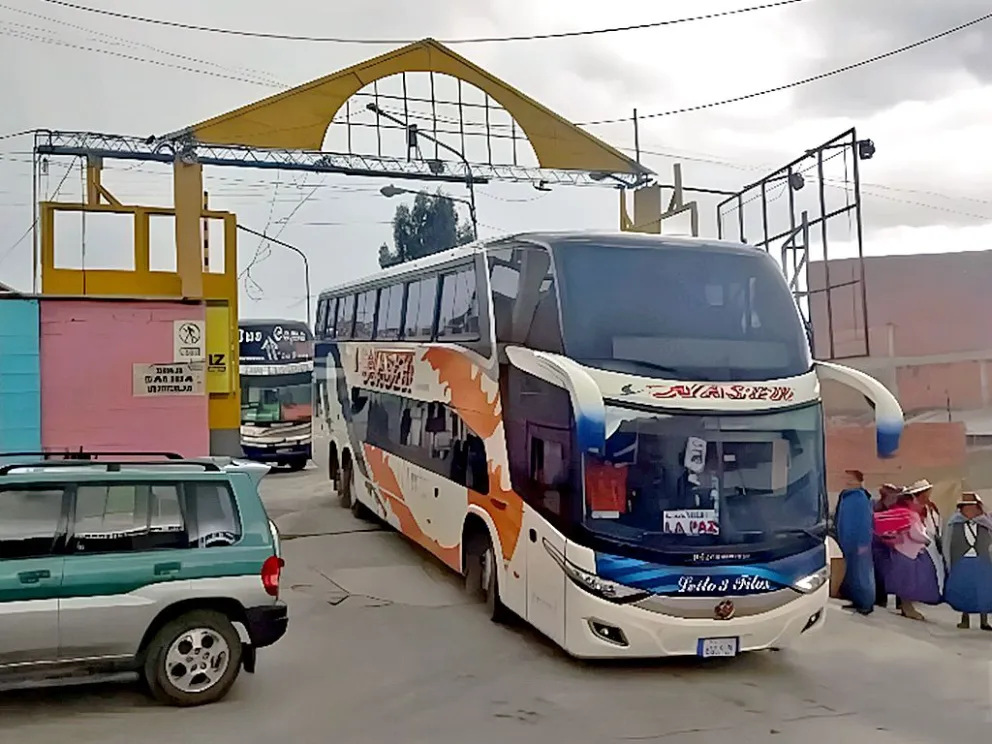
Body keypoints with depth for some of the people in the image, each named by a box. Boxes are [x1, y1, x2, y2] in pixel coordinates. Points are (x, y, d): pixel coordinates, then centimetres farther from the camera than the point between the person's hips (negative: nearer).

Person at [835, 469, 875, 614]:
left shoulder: (861, 498, -15)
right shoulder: (844, 495, 9)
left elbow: (865, 522, -18)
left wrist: (863, 543, -20)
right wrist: (838, 535, 15)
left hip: (858, 543, -8)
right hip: (846, 542, 8)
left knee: (861, 573, -2)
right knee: (850, 572, 13)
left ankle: (866, 604, 5)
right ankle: (854, 600, 22)